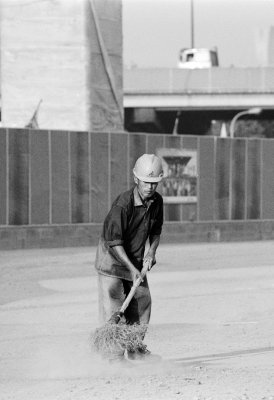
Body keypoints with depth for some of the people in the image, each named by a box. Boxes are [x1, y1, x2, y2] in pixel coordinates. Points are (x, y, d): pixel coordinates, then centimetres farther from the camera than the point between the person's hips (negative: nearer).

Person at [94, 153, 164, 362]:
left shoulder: (157, 201, -5)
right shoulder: (122, 204, -27)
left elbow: (156, 229, 13)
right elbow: (114, 242, -26)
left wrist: (151, 251, -5)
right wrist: (132, 269, -28)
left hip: (137, 259, 7)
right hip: (113, 258, -7)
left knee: (142, 302, 10)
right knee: (113, 307, -10)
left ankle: (135, 349, 22)